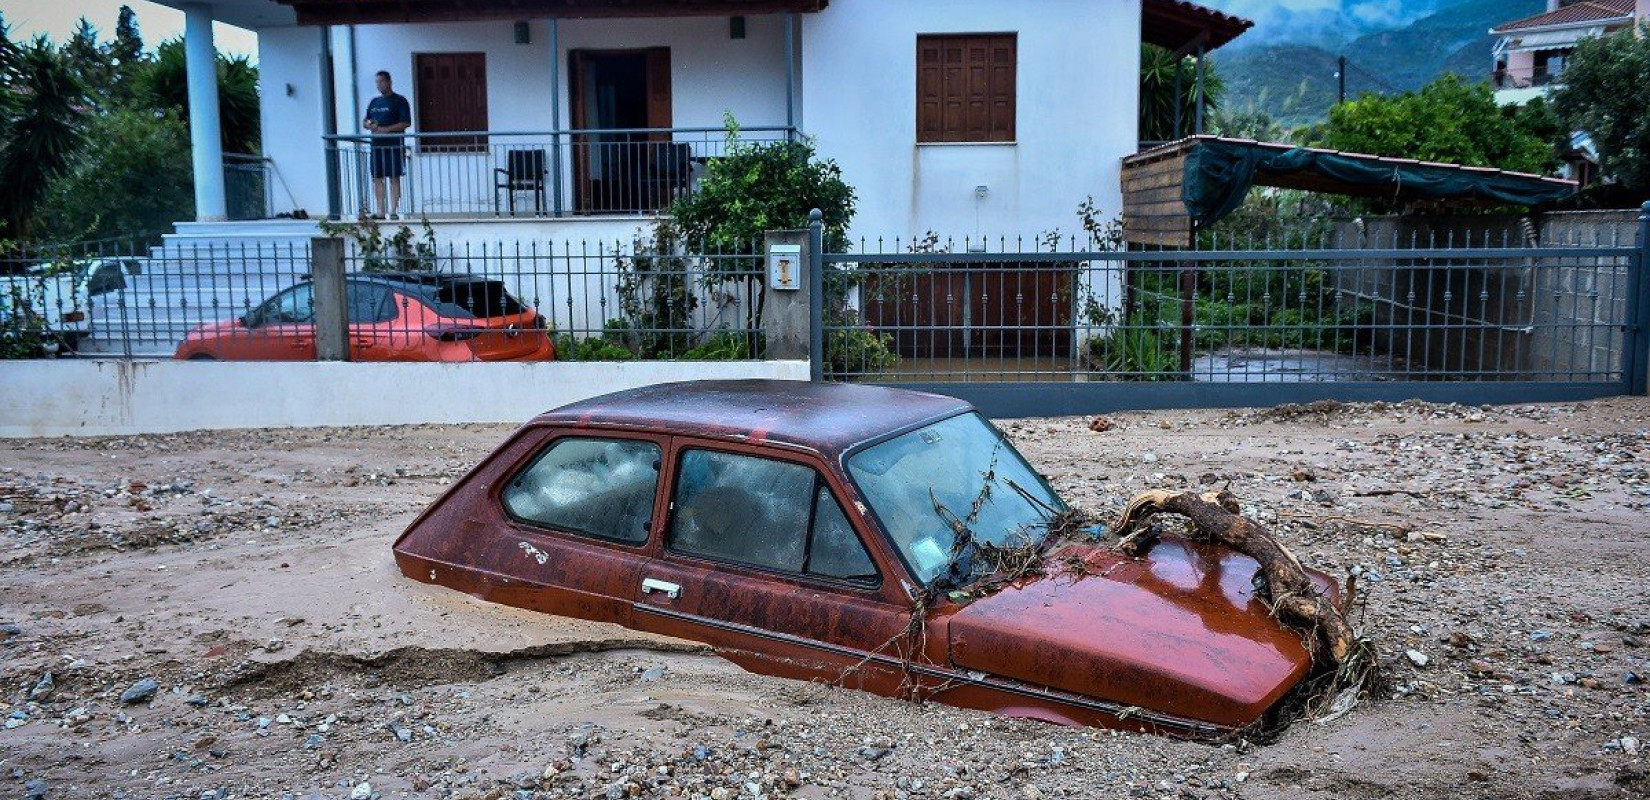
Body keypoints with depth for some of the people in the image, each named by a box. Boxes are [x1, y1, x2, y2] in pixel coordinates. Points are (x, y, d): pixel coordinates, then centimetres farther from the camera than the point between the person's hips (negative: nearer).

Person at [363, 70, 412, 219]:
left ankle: (394, 211, -5)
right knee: (377, 178, 4)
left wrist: (386, 129, -16)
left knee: (394, 178, -6)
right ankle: (381, 211, 7)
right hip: (377, 145, 6)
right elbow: (364, 122, 23)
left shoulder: (399, 101, 0)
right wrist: (369, 125, -1)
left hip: (394, 145, -6)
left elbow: (406, 123, -9)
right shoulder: (374, 102, 19)